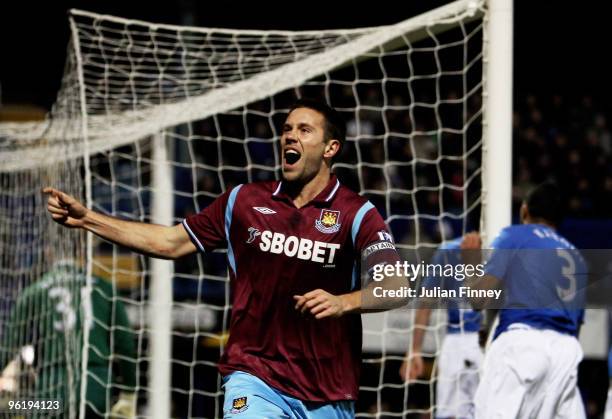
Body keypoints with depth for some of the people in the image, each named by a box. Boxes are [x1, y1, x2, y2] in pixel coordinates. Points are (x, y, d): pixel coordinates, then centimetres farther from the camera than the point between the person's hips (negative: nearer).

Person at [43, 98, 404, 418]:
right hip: (255, 378, 1)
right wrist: (86, 219, 8)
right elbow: (170, 242, 14)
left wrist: (344, 302, -38)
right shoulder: (244, 202, 8)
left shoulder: (357, 214, -4)